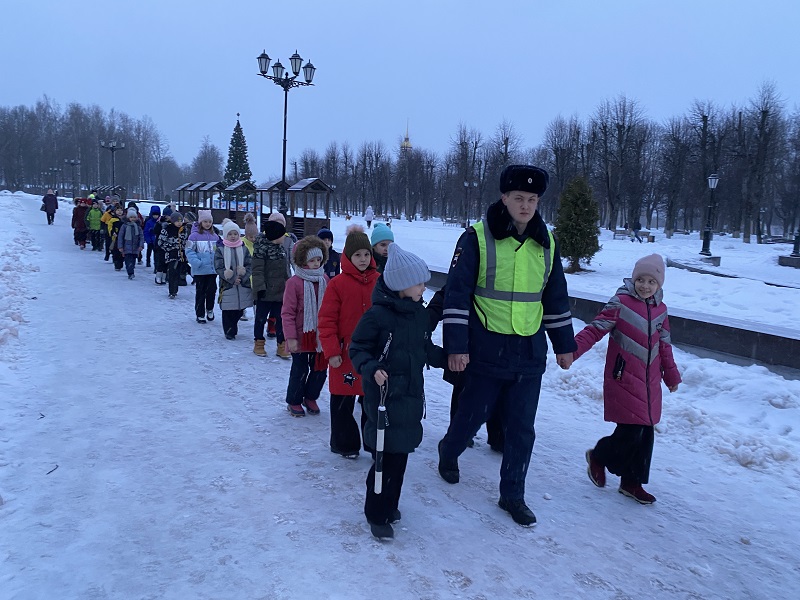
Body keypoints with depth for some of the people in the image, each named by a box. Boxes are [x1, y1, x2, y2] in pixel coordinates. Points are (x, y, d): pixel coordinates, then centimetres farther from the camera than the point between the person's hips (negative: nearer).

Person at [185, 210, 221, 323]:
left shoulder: (215, 235, 7)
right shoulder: (194, 235, -7)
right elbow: (189, 251, -9)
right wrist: (196, 262, -21)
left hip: (212, 269, 4)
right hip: (200, 270, -4)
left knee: (212, 290, 6)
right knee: (200, 292, 6)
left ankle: (209, 309, 31)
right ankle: (200, 314, 17)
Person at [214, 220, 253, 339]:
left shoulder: (244, 249, 8)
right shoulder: (220, 250, 0)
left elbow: (250, 266, 2)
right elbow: (219, 268, -7)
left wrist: (242, 278, -14)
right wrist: (232, 279, -14)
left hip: (243, 285, 3)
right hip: (227, 285, -3)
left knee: (240, 309, 7)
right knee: (228, 310, -1)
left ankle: (233, 328, 28)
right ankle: (229, 331, 14)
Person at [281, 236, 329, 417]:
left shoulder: (324, 280, 2)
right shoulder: (294, 282, -12)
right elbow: (287, 313, -12)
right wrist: (291, 337, -14)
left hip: (320, 336, 5)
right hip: (301, 336, -4)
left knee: (320, 369, 12)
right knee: (300, 371, 7)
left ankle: (310, 397, 34)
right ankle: (294, 402, 27)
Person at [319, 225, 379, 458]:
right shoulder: (338, 284, -7)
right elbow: (327, 321, -8)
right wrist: (331, 351, -13)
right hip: (345, 354, -3)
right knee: (343, 401, 10)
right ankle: (345, 443, 26)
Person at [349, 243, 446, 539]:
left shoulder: (420, 313, 7)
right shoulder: (377, 315, -15)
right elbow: (357, 349, -10)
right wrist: (371, 368, -26)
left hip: (411, 395, 7)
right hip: (384, 397, -7)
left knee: (401, 453, 15)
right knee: (388, 456, -3)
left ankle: (389, 504, 33)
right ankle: (377, 515, 14)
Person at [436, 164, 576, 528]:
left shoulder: (546, 243, 6)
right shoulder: (478, 237, -9)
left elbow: (556, 298, 15)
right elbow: (457, 294, -10)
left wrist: (564, 344, 16)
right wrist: (456, 346, -14)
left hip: (531, 352, 4)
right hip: (486, 350, -4)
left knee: (522, 429, 9)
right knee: (472, 415, 11)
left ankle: (512, 495, 25)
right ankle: (449, 452, 43)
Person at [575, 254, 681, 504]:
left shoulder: (660, 309, 9)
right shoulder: (621, 303, -10)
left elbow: (664, 344, 20)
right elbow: (596, 329, -16)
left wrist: (671, 374, 27)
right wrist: (572, 349, -30)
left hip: (650, 382, 7)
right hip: (624, 380, -7)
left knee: (645, 434, 10)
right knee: (631, 432, -9)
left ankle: (632, 482, 25)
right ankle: (598, 457, 19)